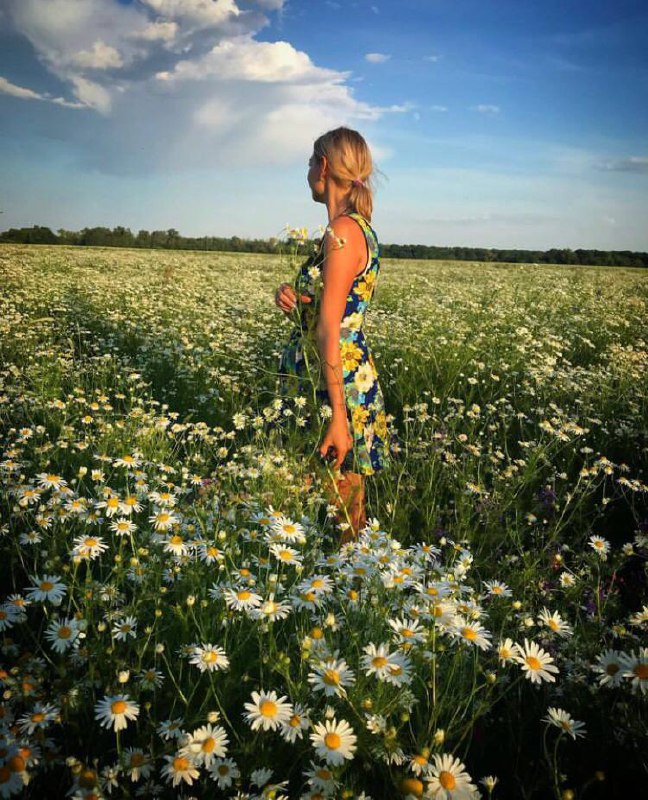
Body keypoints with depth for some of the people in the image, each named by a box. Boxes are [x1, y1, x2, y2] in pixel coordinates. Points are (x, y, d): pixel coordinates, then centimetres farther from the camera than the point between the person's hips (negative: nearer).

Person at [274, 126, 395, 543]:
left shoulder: (342, 230, -15)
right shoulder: (361, 226, 14)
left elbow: (329, 328, -22)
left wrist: (338, 416, -22)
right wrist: (292, 298, -2)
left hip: (335, 381, -10)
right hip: (352, 375, 10)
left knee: (332, 510, 2)